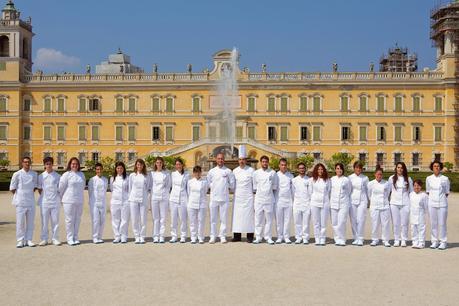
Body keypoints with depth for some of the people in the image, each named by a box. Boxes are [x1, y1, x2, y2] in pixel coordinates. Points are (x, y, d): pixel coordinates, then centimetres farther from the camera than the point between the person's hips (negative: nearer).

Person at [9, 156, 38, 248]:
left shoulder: (34, 174, 6)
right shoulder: (17, 174, -4)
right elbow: (12, 188, 0)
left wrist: (32, 192, 6)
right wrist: (18, 197, 2)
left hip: (31, 201, 3)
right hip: (21, 202, -3)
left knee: (30, 222, 5)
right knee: (20, 222, -2)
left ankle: (28, 240, 12)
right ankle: (20, 241, 5)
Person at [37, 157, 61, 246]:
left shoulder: (57, 176, 3)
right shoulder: (41, 176, 4)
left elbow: (60, 189, 6)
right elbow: (39, 189, 11)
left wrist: (59, 198, 0)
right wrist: (43, 196, 4)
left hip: (55, 202, 0)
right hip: (44, 202, 0)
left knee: (55, 221, 3)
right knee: (44, 221, 4)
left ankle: (55, 238, 11)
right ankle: (44, 239, 12)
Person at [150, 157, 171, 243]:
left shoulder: (167, 173, 7)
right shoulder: (152, 173, 10)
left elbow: (168, 185, 10)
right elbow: (150, 185, 12)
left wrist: (165, 194, 3)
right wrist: (152, 195, 4)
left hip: (164, 197, -1)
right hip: (154, 197, 1)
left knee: (163, 218, -1)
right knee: (155, 218, 1)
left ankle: (161, 236, 3)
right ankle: (155, 236, 5)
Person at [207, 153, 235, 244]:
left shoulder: (228, 171, 3)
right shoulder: (212, 171, 7)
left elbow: (232, 184, 7)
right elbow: (208, 183, 13)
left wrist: (226, 187, 2)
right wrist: (214, 187, 3)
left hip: (224, 198, -1)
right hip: (214, 197, 1)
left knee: (223, 218, 2)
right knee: (213, 218, 4)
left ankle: (222, 236, 10)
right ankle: (213, 236, 11)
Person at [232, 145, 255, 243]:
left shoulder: (251, 170, 1)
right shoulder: (235, 171, 9)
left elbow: (255, 183, 2)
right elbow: (232, 184, 15)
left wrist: (255, 192, -2)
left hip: (248, 197, -3)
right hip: (237, 197, 3)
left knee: (249, 215, -3)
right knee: (237, 215, 2)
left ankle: (250, 236, 3)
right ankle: (237, 236, 10)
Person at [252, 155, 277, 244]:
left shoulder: (272, 173, 4)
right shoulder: (256, 173, 5)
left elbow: (274, 186, 8)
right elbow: (254, 187, 11)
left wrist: (272, 194, 4)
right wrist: (256, 194, 5)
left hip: (269, 199, 0)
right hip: (258, 199, 0)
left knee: (269, 219, 3)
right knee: (258, 219, 1)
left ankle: (268, 237, 10)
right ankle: (258, 237, 7)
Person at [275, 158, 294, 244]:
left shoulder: (290, 176, 8)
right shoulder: (276, 175, 4)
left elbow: (292, 188, 11)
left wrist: (293, 200, 7)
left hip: (288, 200, 1)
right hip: (279, 200, -1)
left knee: (287, 219, 2)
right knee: (279, 220, 2)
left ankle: (286, 237, 9)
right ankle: (279, 237, 10)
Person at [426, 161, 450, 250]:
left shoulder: (445, 179, 1)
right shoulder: (429, 178, 6)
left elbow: (447, 192, 7)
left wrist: (442, 199, -1)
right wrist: (430, 198, 4)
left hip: (442, 203, -2)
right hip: (432, 203, 2)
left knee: (442, 223, -1)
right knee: (433, 223, 5)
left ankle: (443, 242, 9)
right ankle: (434, 241, 14)